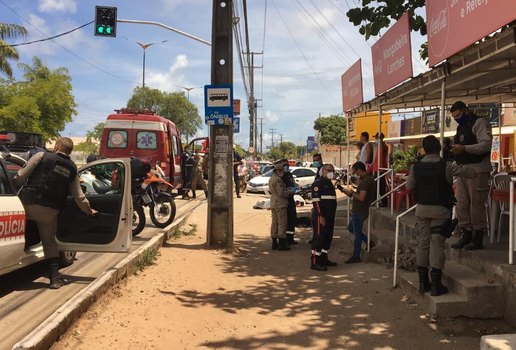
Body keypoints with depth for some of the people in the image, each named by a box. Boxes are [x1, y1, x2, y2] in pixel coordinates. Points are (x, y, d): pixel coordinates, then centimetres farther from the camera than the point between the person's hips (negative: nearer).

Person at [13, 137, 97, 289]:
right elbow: (78, 195, 16)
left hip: (28, 203, -4)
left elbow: (21, 176, -2)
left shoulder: (42, 156, 1)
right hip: (50, 211, 4)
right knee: (50, 242, 16)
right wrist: (89, 211, 30)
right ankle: (55, 277, 12)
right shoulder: (72, 169, 12)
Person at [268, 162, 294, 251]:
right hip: (280, 204, -10)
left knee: (274, 222, 13)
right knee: (282, 223, -6)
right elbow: (281, 193, -22)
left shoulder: (271, 179, 15)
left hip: (273, 204, 10)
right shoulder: (278, 179, -17)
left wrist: (287, 189, 16)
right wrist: (290, 192, -5)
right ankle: (281, 244, -5)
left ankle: (274, 243, 19)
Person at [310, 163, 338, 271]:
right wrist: (321, 216, -22)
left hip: (329, 217, 10)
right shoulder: (318, 183, -10)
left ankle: (324, 259, 25)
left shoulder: (329, 183, 20)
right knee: (319, 237, -7)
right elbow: (316, 200, -18)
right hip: (320, 216, -10)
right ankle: (315, 262, -4)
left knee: (328, 238, 14)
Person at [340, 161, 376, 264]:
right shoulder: (369, 179, 12)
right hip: (358, 210, 10)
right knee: (351, 228, 22)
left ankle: (356, 256, 9)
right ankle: (369, 242, 23)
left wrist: (351, 193, -12)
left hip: (359, 211, -10)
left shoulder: (365, 181, -21)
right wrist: (351, 193, 10)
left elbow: (361, 197, -27)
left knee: (357, 233, -1)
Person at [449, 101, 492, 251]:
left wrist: (464, 148, -27)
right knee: (461, 205, 8)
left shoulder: (480, 123, -7)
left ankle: (478, 239, 5)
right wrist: (453, 149, 11)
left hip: (477, 170, -9)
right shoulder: (461, 127, 20)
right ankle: (466, 236, 18)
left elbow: (486, 144, -20)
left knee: (476, 205, -4)